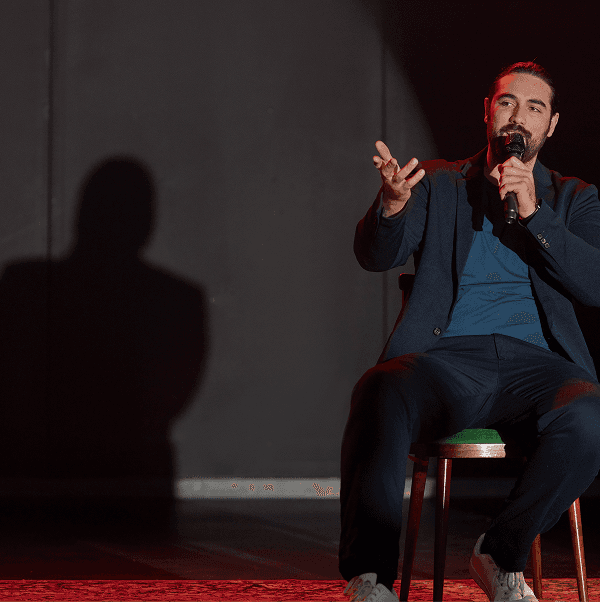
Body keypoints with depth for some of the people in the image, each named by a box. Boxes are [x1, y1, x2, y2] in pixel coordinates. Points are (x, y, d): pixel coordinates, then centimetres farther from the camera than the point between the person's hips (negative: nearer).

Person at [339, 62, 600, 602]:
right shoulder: (438, 184, 19)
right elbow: (377, 254, 2)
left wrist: (532, 213, -6)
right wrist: (393, 203, -21)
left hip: (535, 364, 1)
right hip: (446, 359, -1)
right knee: (380, 395, -36)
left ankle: (502, 557, -14)